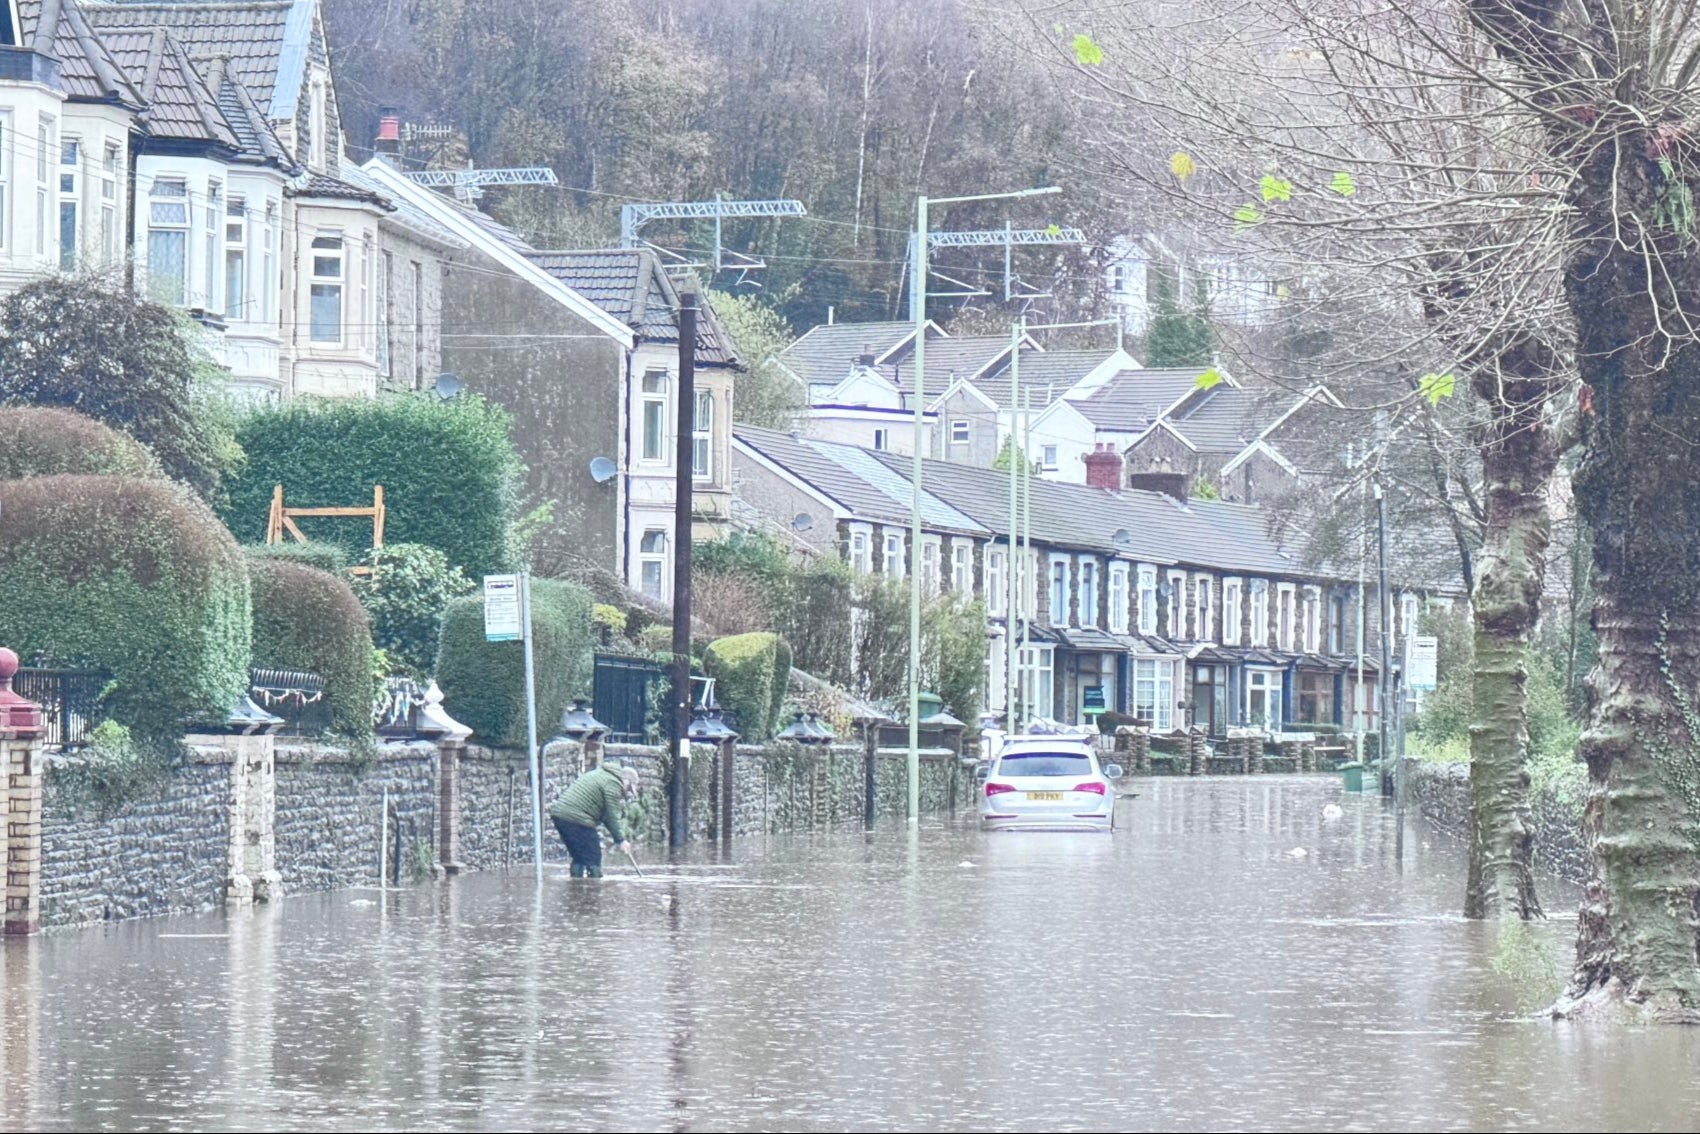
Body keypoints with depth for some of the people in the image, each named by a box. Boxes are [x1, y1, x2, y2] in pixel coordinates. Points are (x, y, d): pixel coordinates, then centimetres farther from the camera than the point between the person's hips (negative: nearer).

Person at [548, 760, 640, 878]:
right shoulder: (613, 783, -5)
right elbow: (611, 815, -7)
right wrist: (620, 840, -1)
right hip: (575, 819, -10)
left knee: (579, 858, 18)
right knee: (593, 859, -4)